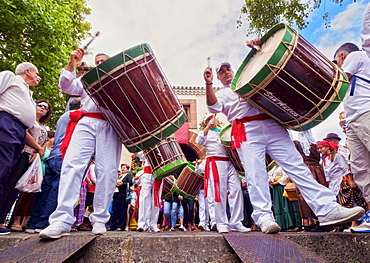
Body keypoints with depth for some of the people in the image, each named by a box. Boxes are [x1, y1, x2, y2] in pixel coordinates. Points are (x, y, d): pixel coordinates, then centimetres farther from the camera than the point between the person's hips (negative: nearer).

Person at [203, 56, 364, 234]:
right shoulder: (222, 94, 20)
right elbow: (213, 106, -2)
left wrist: (258, 47, 16)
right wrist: (208, 84, -16)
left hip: (271, 125, 3)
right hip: (247, 132, -2)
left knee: (296, 165, -6)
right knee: (255, 174, -14)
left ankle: (328, 209, -7)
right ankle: (264, 218, -12)